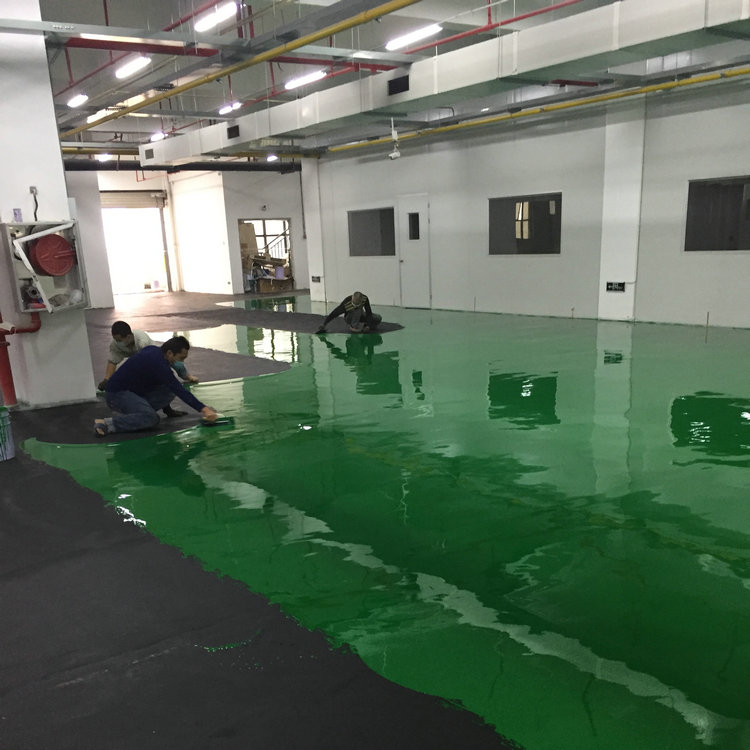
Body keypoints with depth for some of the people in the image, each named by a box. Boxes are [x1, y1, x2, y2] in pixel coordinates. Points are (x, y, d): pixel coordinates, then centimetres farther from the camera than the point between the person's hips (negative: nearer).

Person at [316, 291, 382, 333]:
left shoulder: (365, 299, -30)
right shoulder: (346, 304, -38)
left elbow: (368, 312, -22)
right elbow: (334, 314, -34)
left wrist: (368, 326, -29)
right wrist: (323, 325, -34)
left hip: (361, 315, 4)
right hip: (349, 318, -4)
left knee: (378, 318, -11)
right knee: (357, 310, -38)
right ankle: (354, 326, -21)